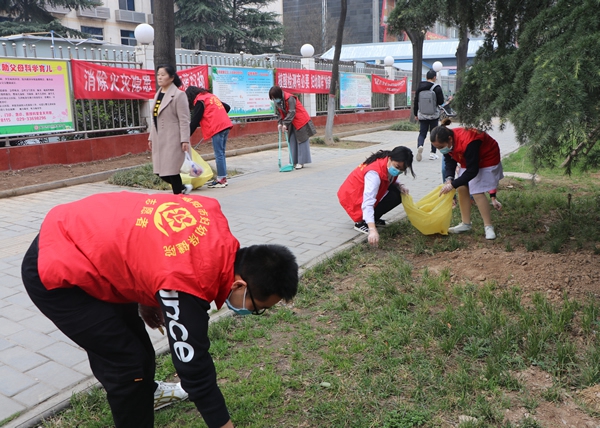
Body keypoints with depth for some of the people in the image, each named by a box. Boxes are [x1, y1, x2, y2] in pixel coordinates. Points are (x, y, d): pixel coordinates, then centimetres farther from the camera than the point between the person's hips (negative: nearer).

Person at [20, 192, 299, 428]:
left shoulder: (212, 217, -10)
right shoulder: (187, 287, -32)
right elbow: (196, 372, -21)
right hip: (56, 273, -9)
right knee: (128, 363, -7)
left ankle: (145, 395, 49)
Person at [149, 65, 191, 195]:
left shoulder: (178, 95, -8)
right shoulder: (158, 95, 16)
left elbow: (184, 119, -12)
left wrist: (185, 140, -18)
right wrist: (151, 138, 18)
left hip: (172, 139, -8)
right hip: (159, 139, 8)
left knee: (171, 170, -6)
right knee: (160, 170, 7)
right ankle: (182, 188, 26)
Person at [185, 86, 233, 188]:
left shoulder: (199, 101, -3)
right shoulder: (211, 96, 22)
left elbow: (195, 121, -7)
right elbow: (227, 107, 26)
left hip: (217, 128, -9)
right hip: (225, 125, 9)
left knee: (219, 154, -6)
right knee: (221, 153, 12)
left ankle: (221, 179, -5)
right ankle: (223, 177, 15)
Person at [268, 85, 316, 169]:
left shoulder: (290, 99, -23)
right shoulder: (277, 102, 1)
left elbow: (291, 112, -27)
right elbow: (280, 114, 8)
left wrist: (285, 123, -29)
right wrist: (280, 123, -9)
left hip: (301, 121, -8)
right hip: (292, 124, 8)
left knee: (301, 141, -3)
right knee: (292, 142, 6)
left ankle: (301, 162, -3)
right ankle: (294, 162, 10)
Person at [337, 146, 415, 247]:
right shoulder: (374, 173, -35)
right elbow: (368, 203, -42)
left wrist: (400, 186, -17)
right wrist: (373, 230, -51)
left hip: (369, 191, 8)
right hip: (352, 197, -8)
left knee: (399, 194, -11)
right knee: (393, 196, -25)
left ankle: (372, 219, 4)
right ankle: (362, 222, -13)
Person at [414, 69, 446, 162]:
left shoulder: (419, 87, 3)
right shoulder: (437, 88, -9)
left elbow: (416, 101, 7)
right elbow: (441, 102, -7)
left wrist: (416, 113, 15)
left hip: (422, 115, 2)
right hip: (434, 115, -2)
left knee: (422, 133, 4)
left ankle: (419, 146, -26)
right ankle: (433, 153, 12)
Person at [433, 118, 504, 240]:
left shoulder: (468, 143, -40)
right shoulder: (447, 142, -17)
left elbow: (472, 171, -34)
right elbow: (450, 161, -6)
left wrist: (453, 184, -35)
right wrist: (449, 178, -24)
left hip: (486, 160, -8)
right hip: (467, 161, 8)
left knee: (477, 192, -16)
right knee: (462, 188, 1)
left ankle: (488, 227, -6)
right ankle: (465, 224, 12)